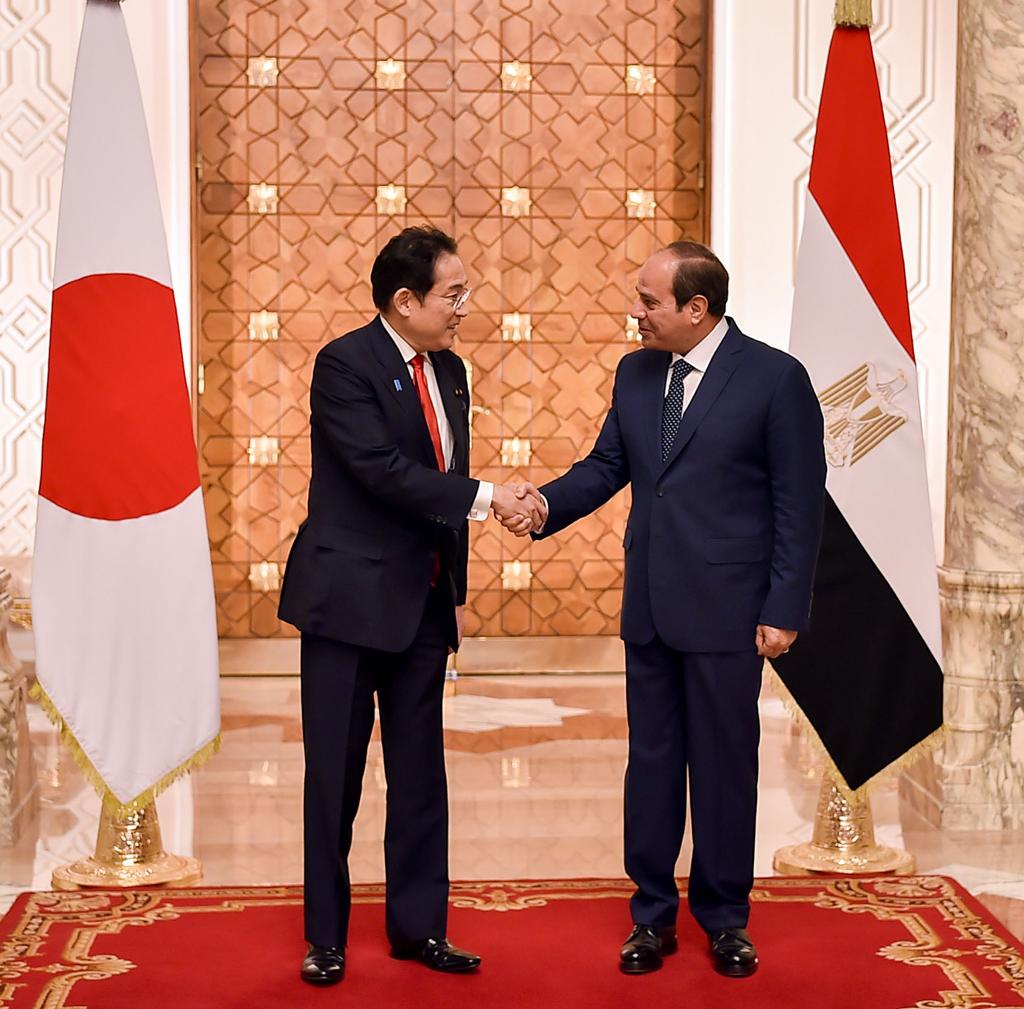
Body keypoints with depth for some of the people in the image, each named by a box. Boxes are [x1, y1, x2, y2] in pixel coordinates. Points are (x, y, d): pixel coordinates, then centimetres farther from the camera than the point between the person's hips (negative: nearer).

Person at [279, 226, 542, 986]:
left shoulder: (449, 370, 10)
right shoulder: (345, 363, -13)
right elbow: (383, 469, -23)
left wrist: (457, 590, 15)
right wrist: (484, 497, -22)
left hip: (424, 602, 7)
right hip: (349, 597, -7)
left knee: (421, 773, 11)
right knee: (335, 775, 4)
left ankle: (418, 926, 23)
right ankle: (326, 937, 16)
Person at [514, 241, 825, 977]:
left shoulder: (775, 378, -9)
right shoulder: (636, 373, 7)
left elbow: (799, 502, -8)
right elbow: (606, 466, 8)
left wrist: (784, 611, -11)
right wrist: (547, 502, -12)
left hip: (727, 610, -5)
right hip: (649, 605, 5)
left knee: (724, 764, 7)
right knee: (652, 759, 11)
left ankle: (725, 918, 23)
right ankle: (653, 914, 23)